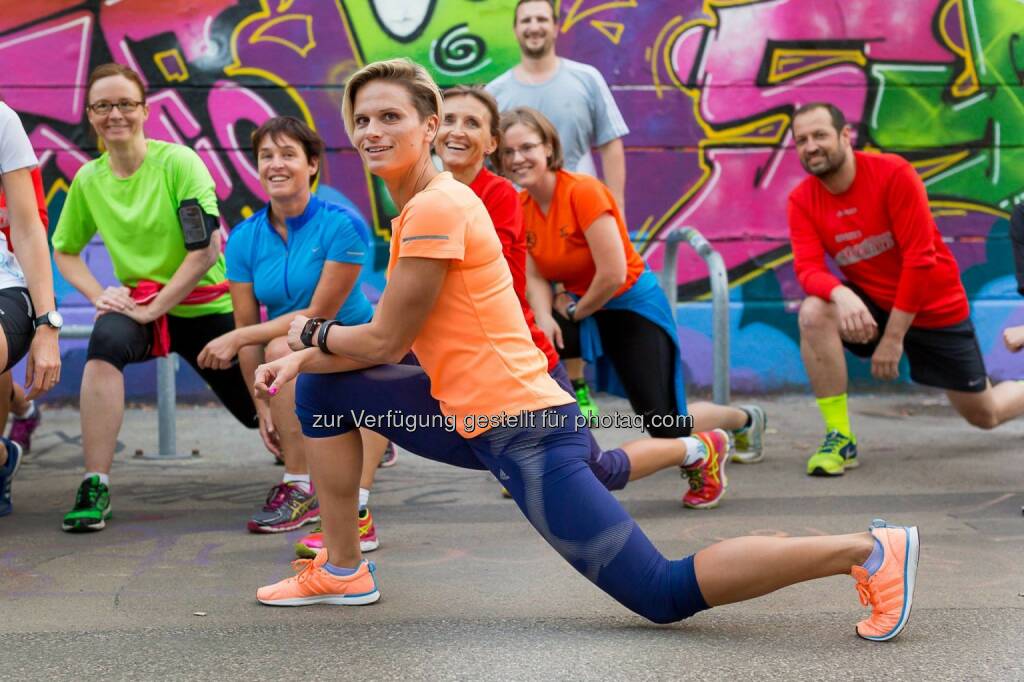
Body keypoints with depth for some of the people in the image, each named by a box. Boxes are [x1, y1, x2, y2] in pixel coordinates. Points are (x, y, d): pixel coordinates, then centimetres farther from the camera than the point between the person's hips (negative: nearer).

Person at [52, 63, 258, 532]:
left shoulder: (179, 162, -15)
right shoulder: (88, 179, -3)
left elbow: (206, 250, -19)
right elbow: (64, 251, 11)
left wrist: (154, 308, -21)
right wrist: (100, 296, -8)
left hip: (204, 305, -1)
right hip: (139, 301, 2)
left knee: (263, 413, 9)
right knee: (105, 341, -35)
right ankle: (95, 485, -32)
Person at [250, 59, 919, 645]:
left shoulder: (436, 208, -17)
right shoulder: (422, 205, 15)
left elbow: (383, 341, -13)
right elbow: (394, 341, 18)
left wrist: (309, 333, 7)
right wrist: (302, 359, 10)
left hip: (523, 430, -10)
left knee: (666, 595, -9)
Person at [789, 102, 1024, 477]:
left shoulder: (893, 174, -23)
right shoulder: (802, 200, -11)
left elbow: (919, 259, -24)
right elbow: (808, 268, -21)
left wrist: (893, 337, -25)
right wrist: (840, 295, -45)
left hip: (934, 308, -3)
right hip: (871, 304, 3)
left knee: (985, 416, 8)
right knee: (813, 314, -30)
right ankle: (840, 438, -20)